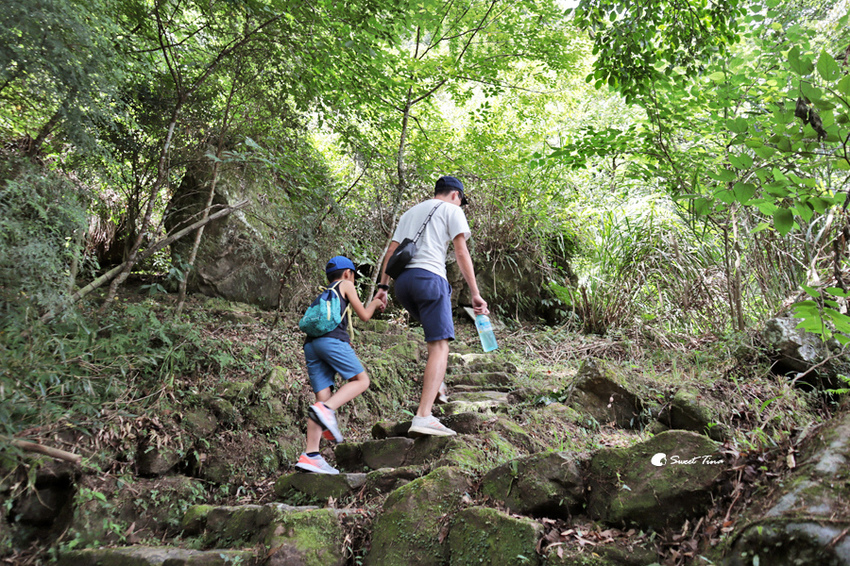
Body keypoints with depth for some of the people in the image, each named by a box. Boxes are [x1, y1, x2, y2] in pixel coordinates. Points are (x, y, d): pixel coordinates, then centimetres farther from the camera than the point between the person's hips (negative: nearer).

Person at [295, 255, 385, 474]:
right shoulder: (345, 285, 17)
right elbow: (364, 315, 16)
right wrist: (374, 303, 36)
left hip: (311, 343, 7)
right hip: (332, 338, -6)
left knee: (323, 397, 1)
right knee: (361, 380, 0)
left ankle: (310, 455, -10)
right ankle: (326, 409, -25)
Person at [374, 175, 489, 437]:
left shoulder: (410, 212, 29)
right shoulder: (451, 210, 11)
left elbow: (391, 250, 20)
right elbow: (461, 253, 0)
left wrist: (383, 286, 18)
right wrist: (475, 294, -3)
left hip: (402, 280, 7)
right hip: (429, 277, -7)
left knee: (438, 328, 30)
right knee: (440, 345, -11)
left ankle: (434, 385, 20)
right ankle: (423, 417, -22)